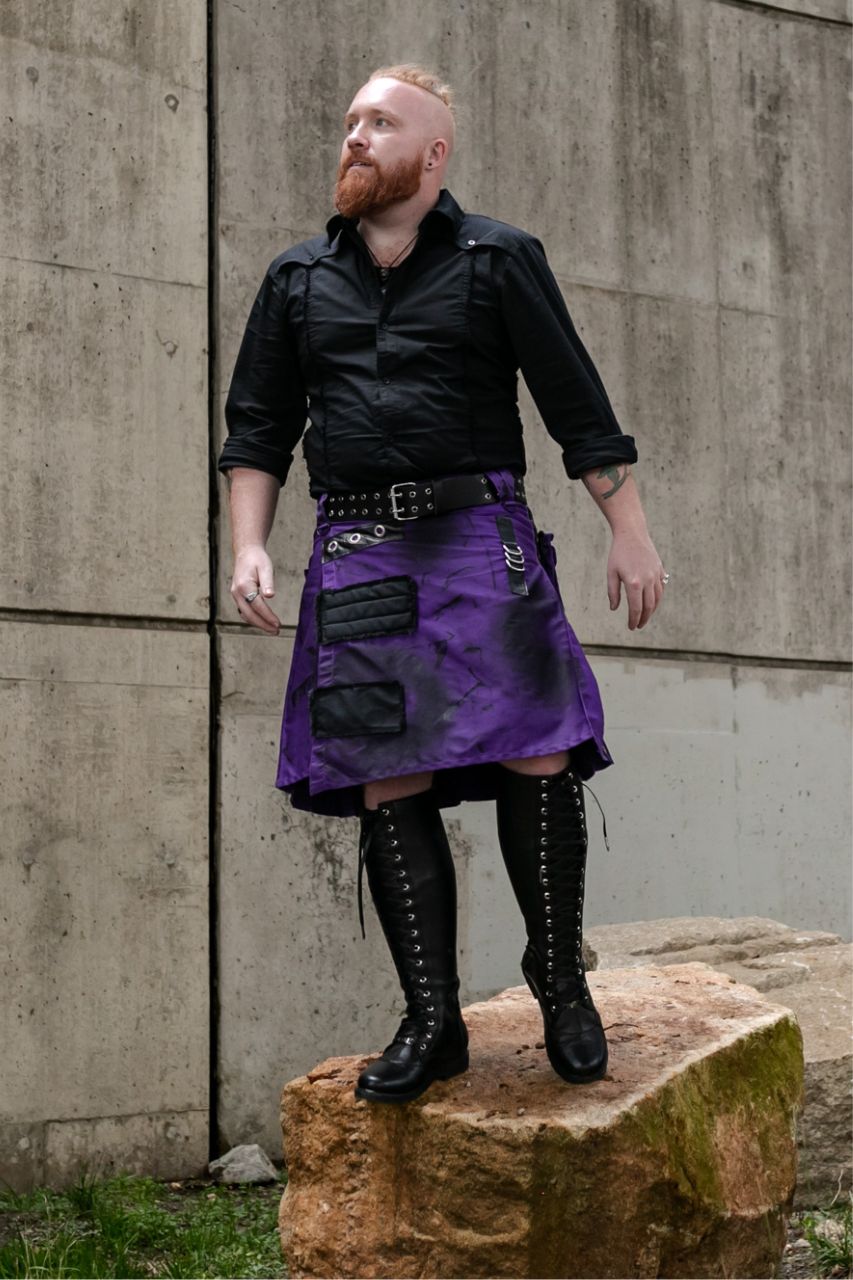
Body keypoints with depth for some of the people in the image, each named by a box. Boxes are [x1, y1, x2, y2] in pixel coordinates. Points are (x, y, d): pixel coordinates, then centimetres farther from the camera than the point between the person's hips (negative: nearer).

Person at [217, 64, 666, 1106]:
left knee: (537, 758, -11)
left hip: (479, 535, -2)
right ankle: (431, 1023, 6)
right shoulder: (297, 279, 16)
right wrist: (249, 548, 4)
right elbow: (257, 427, 17)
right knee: (389, 788, -2)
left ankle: (559, 982, 8)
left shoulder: (499, 260, 7)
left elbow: (579, 405, 6)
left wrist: (630, 534, 1)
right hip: (357, 555, 3)